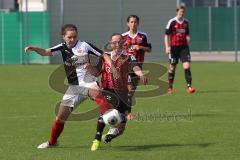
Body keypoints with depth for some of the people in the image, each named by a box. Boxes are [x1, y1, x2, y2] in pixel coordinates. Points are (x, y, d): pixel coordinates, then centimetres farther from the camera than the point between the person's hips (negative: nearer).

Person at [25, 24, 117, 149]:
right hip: (73, 86, 4)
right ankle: (52, 142, 31)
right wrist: (33, 48, -29)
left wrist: (112, 67, -16)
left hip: (87, 81, -4)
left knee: (95, 93, -42)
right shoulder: (62, 47, 6)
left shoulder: (84, 45, -2)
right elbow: (46, 52, -10)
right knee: (60, 118, 6)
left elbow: (103, 55, 2)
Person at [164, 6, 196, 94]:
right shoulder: (172, 22, -4)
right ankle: (170, 88, 18)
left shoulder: (186, 22, 9)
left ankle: (189, 86, -13)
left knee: (187, 66, -11)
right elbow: (166, 35, -4)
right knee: (172, 67, 5)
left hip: (184, 47, 3)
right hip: (174, 47, -3)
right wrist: (167, 47, -12)